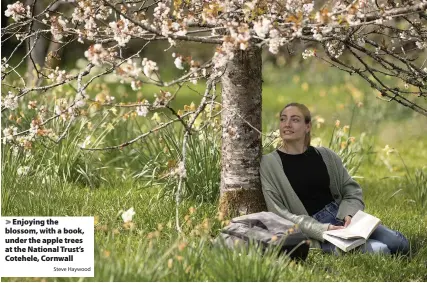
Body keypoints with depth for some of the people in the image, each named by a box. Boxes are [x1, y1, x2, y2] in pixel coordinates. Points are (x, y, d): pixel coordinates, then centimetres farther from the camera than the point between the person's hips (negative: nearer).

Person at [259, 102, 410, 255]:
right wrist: (321, 230, -19)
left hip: (342, 217, 6)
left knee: (399, 243, -14)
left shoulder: (326, 156, 10)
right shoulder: (270, 163, -2)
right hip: (313, 231, -6)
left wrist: (348, 215, -11)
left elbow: (353, 192, 13)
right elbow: (279, 213, -8)